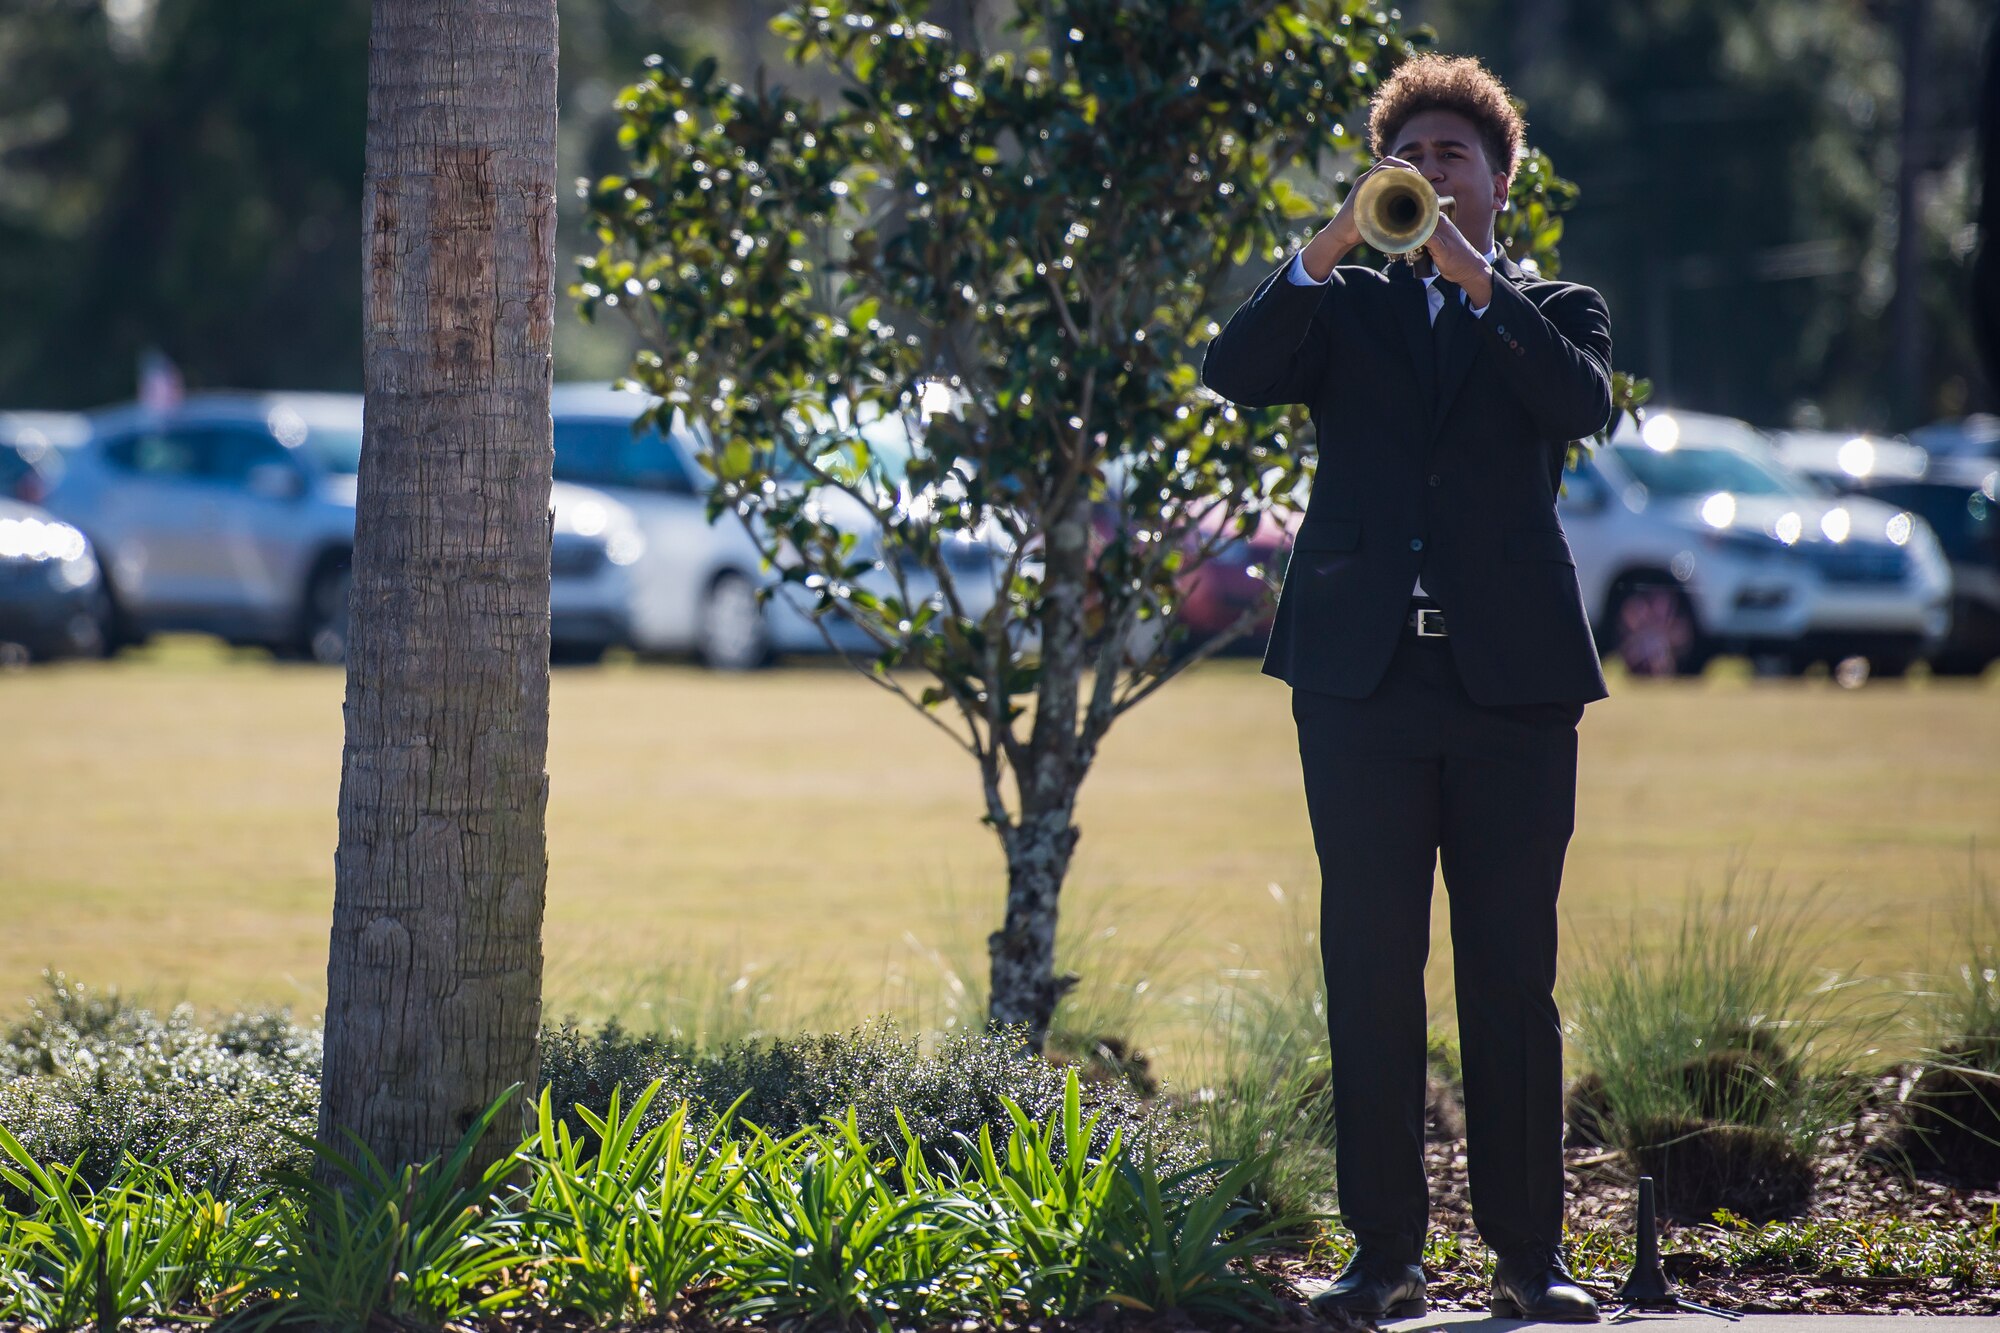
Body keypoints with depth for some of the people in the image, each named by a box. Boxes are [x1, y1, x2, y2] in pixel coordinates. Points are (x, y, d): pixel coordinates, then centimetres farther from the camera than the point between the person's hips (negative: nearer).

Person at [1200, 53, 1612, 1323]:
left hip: (1512, 678, -1)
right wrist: (1333, 248, -14)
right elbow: (1236, 373, -4)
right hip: (1364, 675, 1)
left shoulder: (1553, 311, 13)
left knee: (1514, 972, -1)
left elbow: (1584, 405, -9)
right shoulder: (1344, 309, 15)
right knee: (1371, 969, 0)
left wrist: (1474, 276, -15)